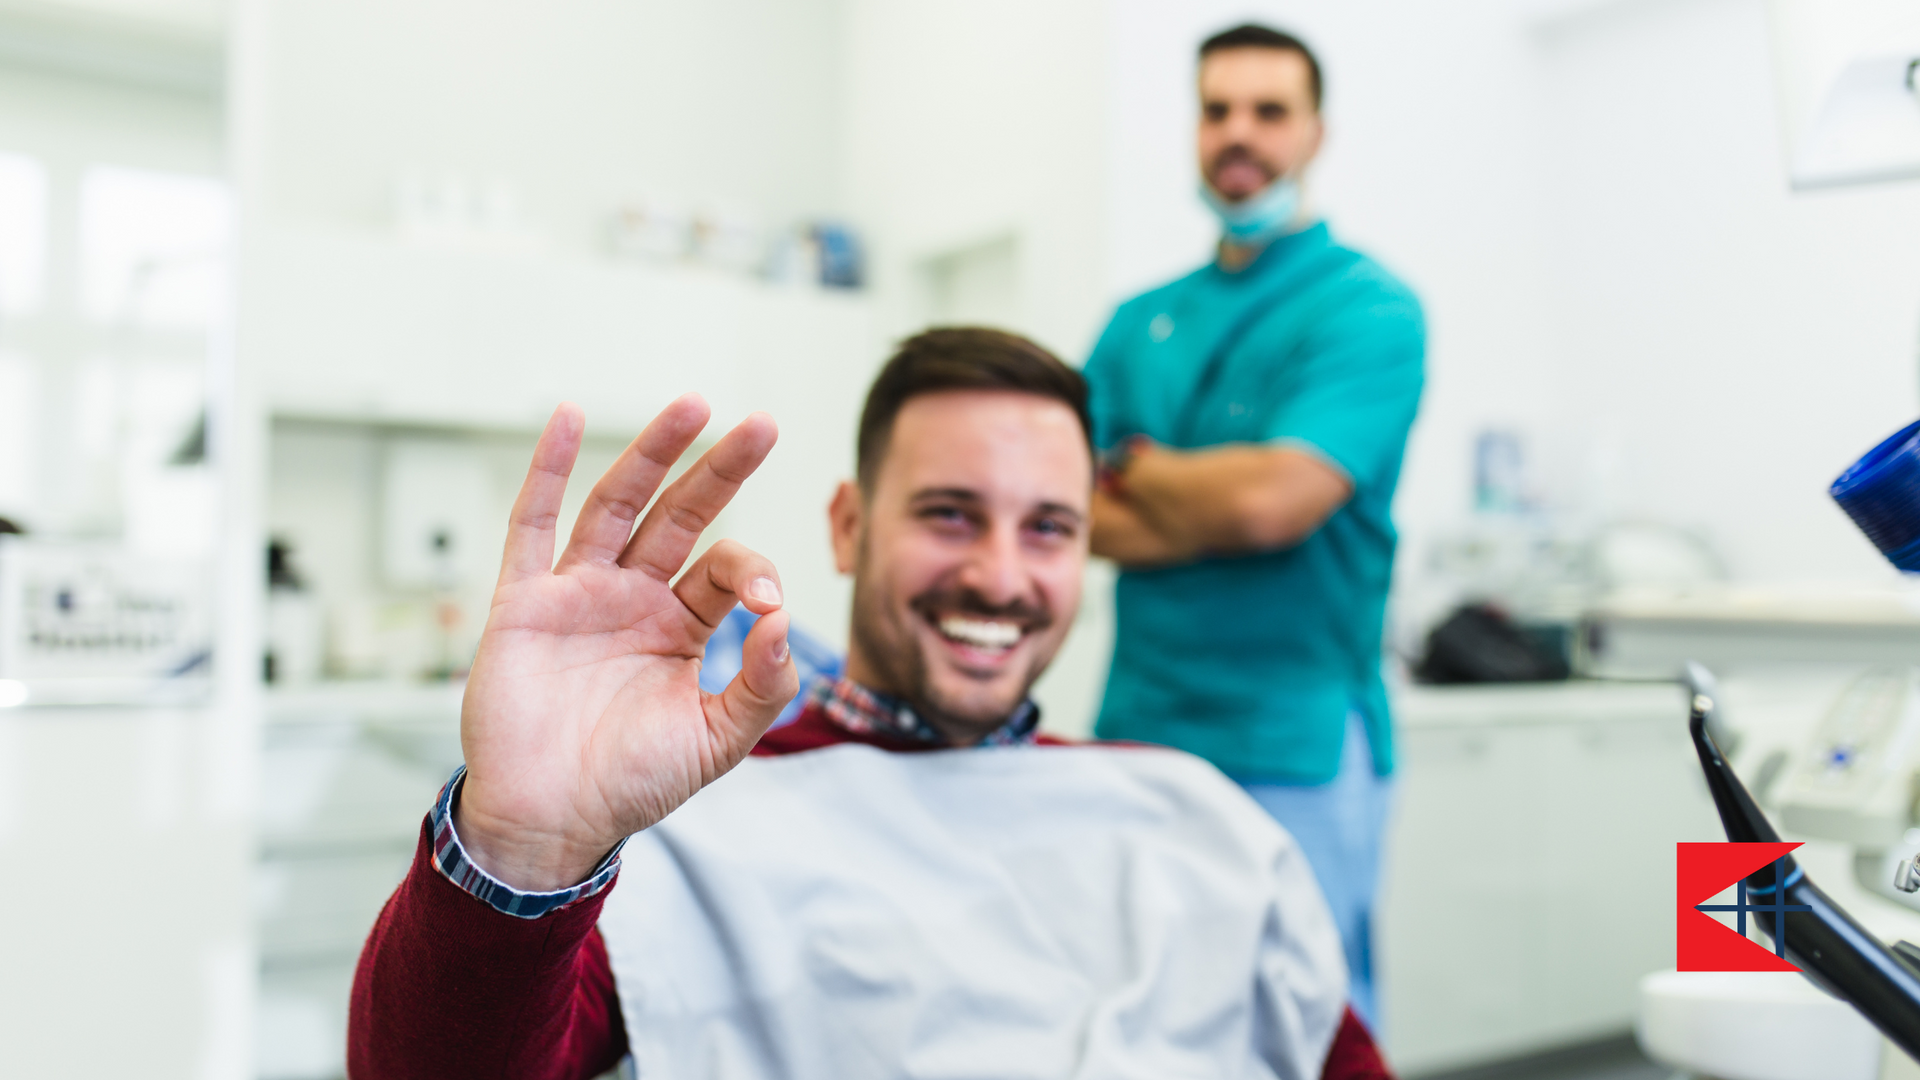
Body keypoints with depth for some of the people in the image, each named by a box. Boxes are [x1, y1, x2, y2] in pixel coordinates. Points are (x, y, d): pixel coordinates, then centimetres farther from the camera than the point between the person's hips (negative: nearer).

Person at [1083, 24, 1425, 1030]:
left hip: (1292, 749, -5)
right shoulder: (1139, 323, 13)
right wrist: (1217, 514, -12)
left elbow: (1274, 498, -19)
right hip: (1137, 734, 6)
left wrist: (1137, 463, -2)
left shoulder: (1368, 309, -5)